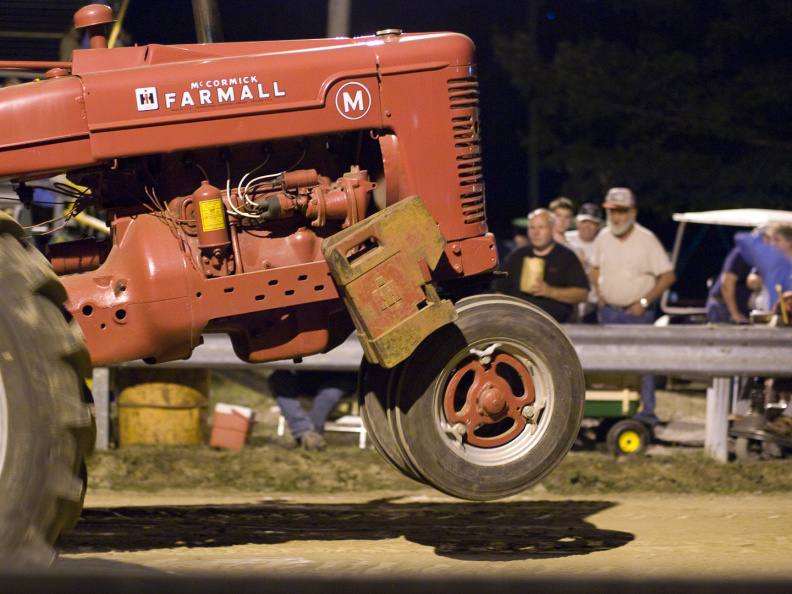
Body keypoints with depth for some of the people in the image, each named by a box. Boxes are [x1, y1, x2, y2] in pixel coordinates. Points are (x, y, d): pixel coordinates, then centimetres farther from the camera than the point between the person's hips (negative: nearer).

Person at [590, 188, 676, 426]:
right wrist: (599, 295, 6)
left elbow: (667, 276, -8)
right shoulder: (603, 238, 5)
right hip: (609, 311, 4)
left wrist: (644, 302, -13)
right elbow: (596, 268, 21)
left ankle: (647, 411, 1)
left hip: (637, 312, -4)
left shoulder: (646, 239, -9)